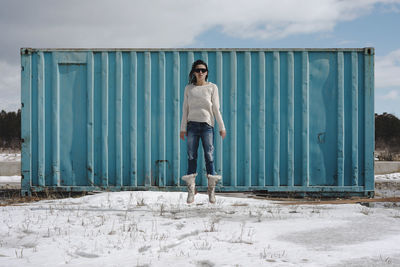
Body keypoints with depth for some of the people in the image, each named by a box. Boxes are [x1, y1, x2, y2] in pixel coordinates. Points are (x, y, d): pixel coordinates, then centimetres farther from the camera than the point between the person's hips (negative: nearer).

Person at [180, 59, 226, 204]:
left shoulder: (212, 87, 5)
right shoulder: (189, 88, 10)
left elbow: (216, 109, 4)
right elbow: (185, 109, 11)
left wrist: (222, 127, 1)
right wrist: (183, 128, 6)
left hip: (207, 124, -2)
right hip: (192, 125, 2)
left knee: (209, 156, -5)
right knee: (191, 156, 0)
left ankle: (211, 189, 5)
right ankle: (191, 190, 4)